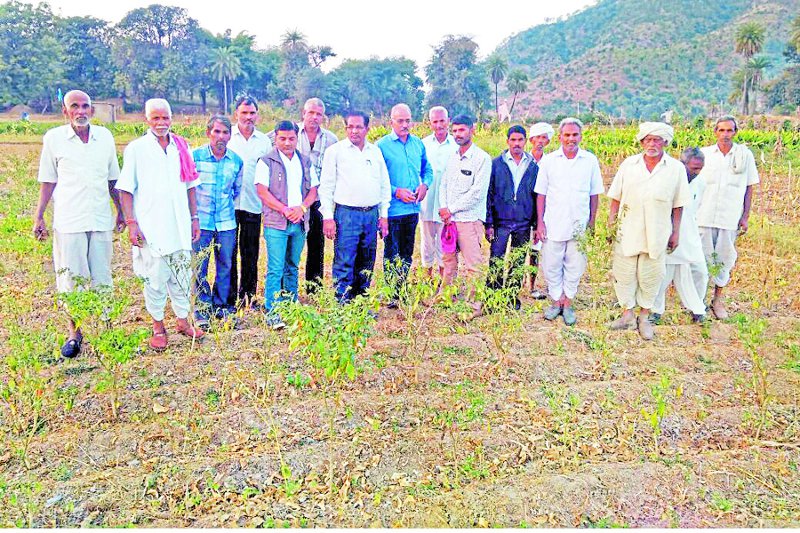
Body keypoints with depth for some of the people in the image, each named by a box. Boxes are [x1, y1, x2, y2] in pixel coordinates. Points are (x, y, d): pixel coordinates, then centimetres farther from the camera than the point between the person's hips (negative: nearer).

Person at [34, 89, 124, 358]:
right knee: (71, 278, 2)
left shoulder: (105, 136, 7)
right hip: (68, 222, -2)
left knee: (102, 278, 7)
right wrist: (38, 217, 3)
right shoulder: (54, 138, 2)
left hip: (101, 220, 2)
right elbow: (47, 181, 6)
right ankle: (74, 333, 15)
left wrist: (120, 211, 17)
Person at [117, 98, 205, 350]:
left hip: (180, 226, 4)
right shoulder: (136, 149, -2)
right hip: (150, 228, -3)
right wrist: (131, 223, -11)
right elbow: (125, 190, -3)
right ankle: (158, 326, 17)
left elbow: (190, 186, 14)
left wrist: (194, 218, 11)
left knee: (182, 275, 11)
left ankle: (183, 320, 26)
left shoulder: (181, 147, 9)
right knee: (155, 278, 3)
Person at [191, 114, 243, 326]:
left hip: (227, 222, 3)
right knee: (200, 268, 2)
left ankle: (220, 305, 24)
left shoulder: (237, 161, 4)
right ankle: (203, 309, 14)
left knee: (225, 266, 9)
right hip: (201, 221, -3)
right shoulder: (195, 156, -5)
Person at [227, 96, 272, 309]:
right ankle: (229, 297, 13)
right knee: (229, 252, 3)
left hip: (253, 205, 2)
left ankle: (248, 295, 22)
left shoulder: (264, 141, 9)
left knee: (251, 254, 9)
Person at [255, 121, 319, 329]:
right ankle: (271, 311, -3)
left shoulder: (305, 162, 14)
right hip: (276, 223, -4)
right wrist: (285, 210, -16)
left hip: (300, 223, 4)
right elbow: (262, 191, -8)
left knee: (293, 267, 13)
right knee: (276, 269, -7)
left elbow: (313, 189, 11)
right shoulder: (267, 162, 0)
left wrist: (301, 208, -7)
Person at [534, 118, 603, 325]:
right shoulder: (548, 160, 1)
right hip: (553, 225, 0)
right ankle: (556, 301, 23)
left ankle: (568, 303, 22)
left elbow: (594, 194, 7)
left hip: (579, 226, 0)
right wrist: (540, 222, -2)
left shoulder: (590, 160, 2)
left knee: (574, 266, 8)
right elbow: (541, 194, 3)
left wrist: (592, 222, 5)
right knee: (551, 266, 6)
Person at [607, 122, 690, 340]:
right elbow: (616, 197, 7)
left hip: (657, 233, -1)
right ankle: (627, 314, 21)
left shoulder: (676, 168, 1)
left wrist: (676, 232, 3)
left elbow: (678, 205, 4)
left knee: (650, 276, 7)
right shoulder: (629, 164, 3)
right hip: (628, 230, 1)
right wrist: (611, 221, 2)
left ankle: (644, 317, 22)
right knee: (624, 273, 6)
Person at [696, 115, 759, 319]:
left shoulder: (745, 155, 4)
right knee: (703, 257, 4)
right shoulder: (704, 153, 4)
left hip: (730, 217, 0)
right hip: (704, 216, 0)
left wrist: (745, 217, 2)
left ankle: (718, 299, 21)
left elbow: (749, 188, 7)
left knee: (724, 258, 7)